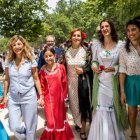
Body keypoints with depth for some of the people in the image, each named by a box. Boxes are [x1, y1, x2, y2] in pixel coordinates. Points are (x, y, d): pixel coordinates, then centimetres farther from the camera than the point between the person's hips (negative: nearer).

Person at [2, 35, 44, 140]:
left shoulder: (31, 61, -6)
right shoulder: (9, 62, 1)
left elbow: (36, 79, -2)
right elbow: (7, 80, 9)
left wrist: (41, 96, -2)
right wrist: (5, 96, 9)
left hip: (29, 97, -2)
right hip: (13, 98, 3)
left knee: (30, 127, 7)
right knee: (14, 127, 3)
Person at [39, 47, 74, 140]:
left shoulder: (61, 67, -6)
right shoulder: (42, 71, -5)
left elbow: (64, 83, -1)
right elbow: (42, 86, 0)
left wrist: (64, 96, 2)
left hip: (60, 98, 1)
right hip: (49, 99, -1)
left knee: (61, 119, 18)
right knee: (51, 122, -1)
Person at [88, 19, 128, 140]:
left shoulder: (120, 44, -3)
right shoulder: (96, 43, 3)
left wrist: (113, 69, -15)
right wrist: (94, 67, -10)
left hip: (113, 81, -1)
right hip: (100, 80, 1)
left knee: (113, 108, 8)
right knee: (100, 109, 4)